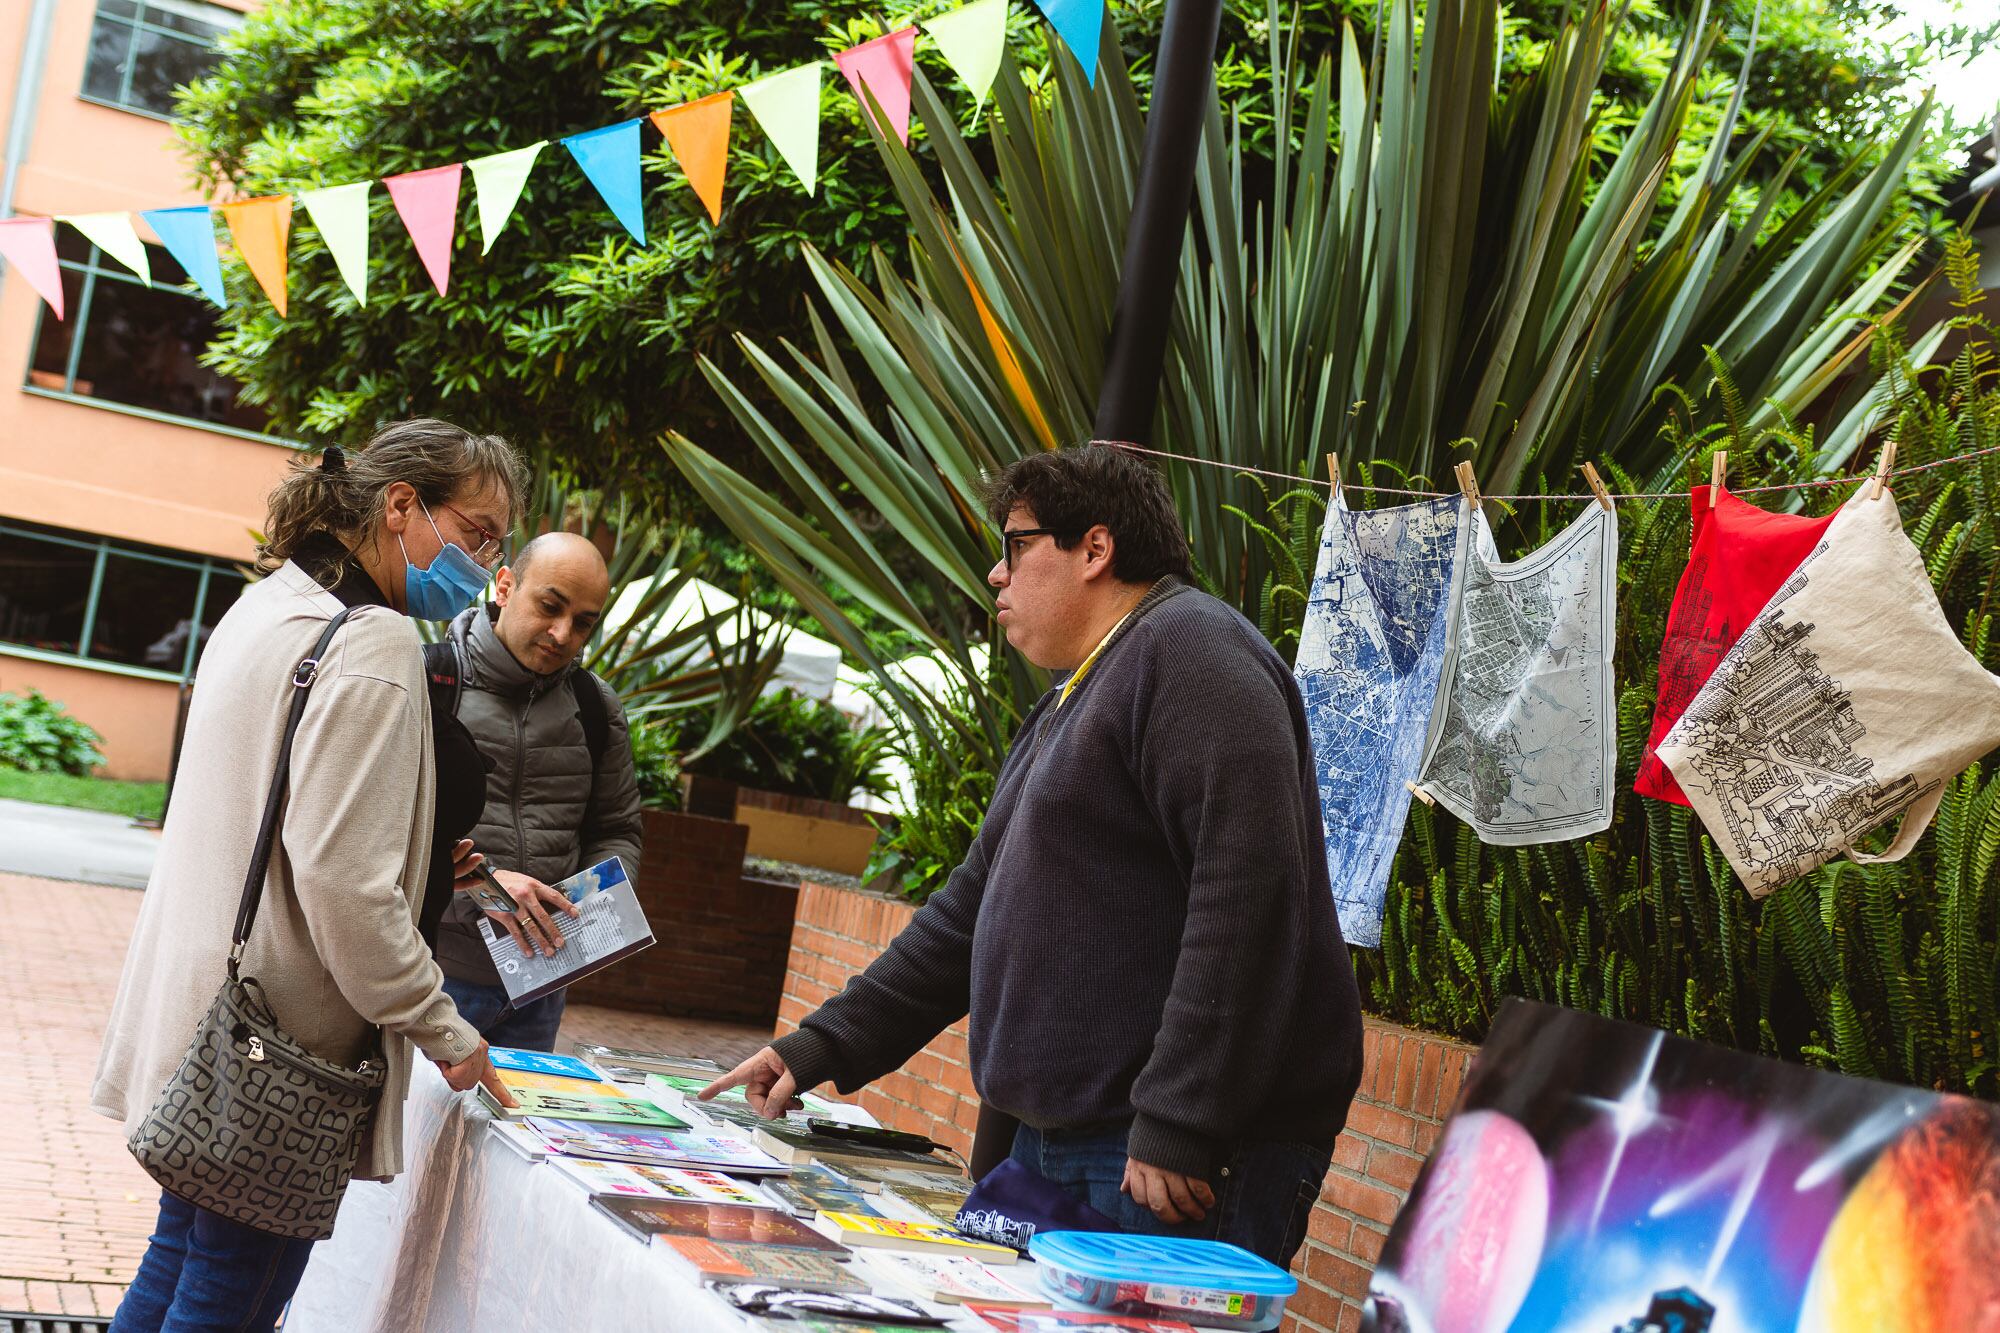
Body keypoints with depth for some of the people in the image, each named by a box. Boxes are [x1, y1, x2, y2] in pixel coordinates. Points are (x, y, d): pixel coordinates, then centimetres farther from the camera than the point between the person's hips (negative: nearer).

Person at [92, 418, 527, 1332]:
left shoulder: (268, 607, 12)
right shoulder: (374, 647, -19)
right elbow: (346, 886, -24)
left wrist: (440, 868, 16)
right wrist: (445, 1035, -15)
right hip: (281, 1047, -10)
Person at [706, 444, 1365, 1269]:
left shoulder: (1189, 648, -11)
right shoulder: (1069, 701, 21)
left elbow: (1247, 890, -23)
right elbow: (978, 901, 24)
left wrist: (1178, 1125, -24)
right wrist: (825, 1045, 18)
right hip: (1054, 1140, 9)